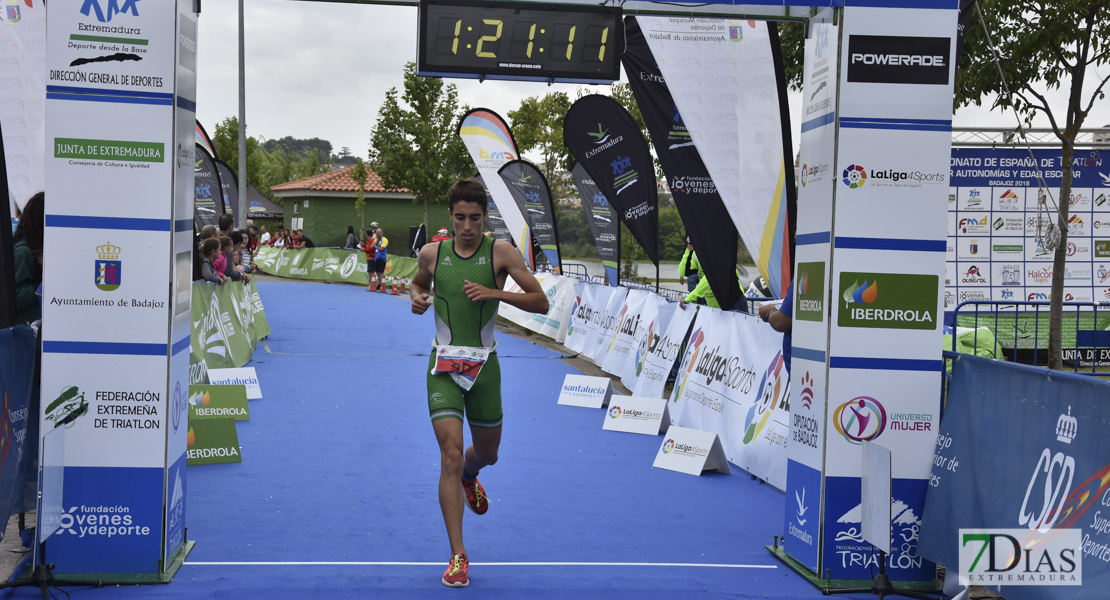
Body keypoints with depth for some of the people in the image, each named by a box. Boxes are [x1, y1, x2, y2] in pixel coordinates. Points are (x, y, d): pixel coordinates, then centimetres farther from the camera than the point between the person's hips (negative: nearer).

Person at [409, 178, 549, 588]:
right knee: (451, 455, -13)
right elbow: (419, 282, 23)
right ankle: (458, 556, -7)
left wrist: (495, 292, -20)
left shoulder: (500, 253, -5)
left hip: (484, 365, 1)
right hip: (444, 365, -1)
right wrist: (417, 298, 0)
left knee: (487, 454, 17)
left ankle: (468, 477, 57)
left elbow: (540, 302, -7)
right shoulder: (431, 254, 1)